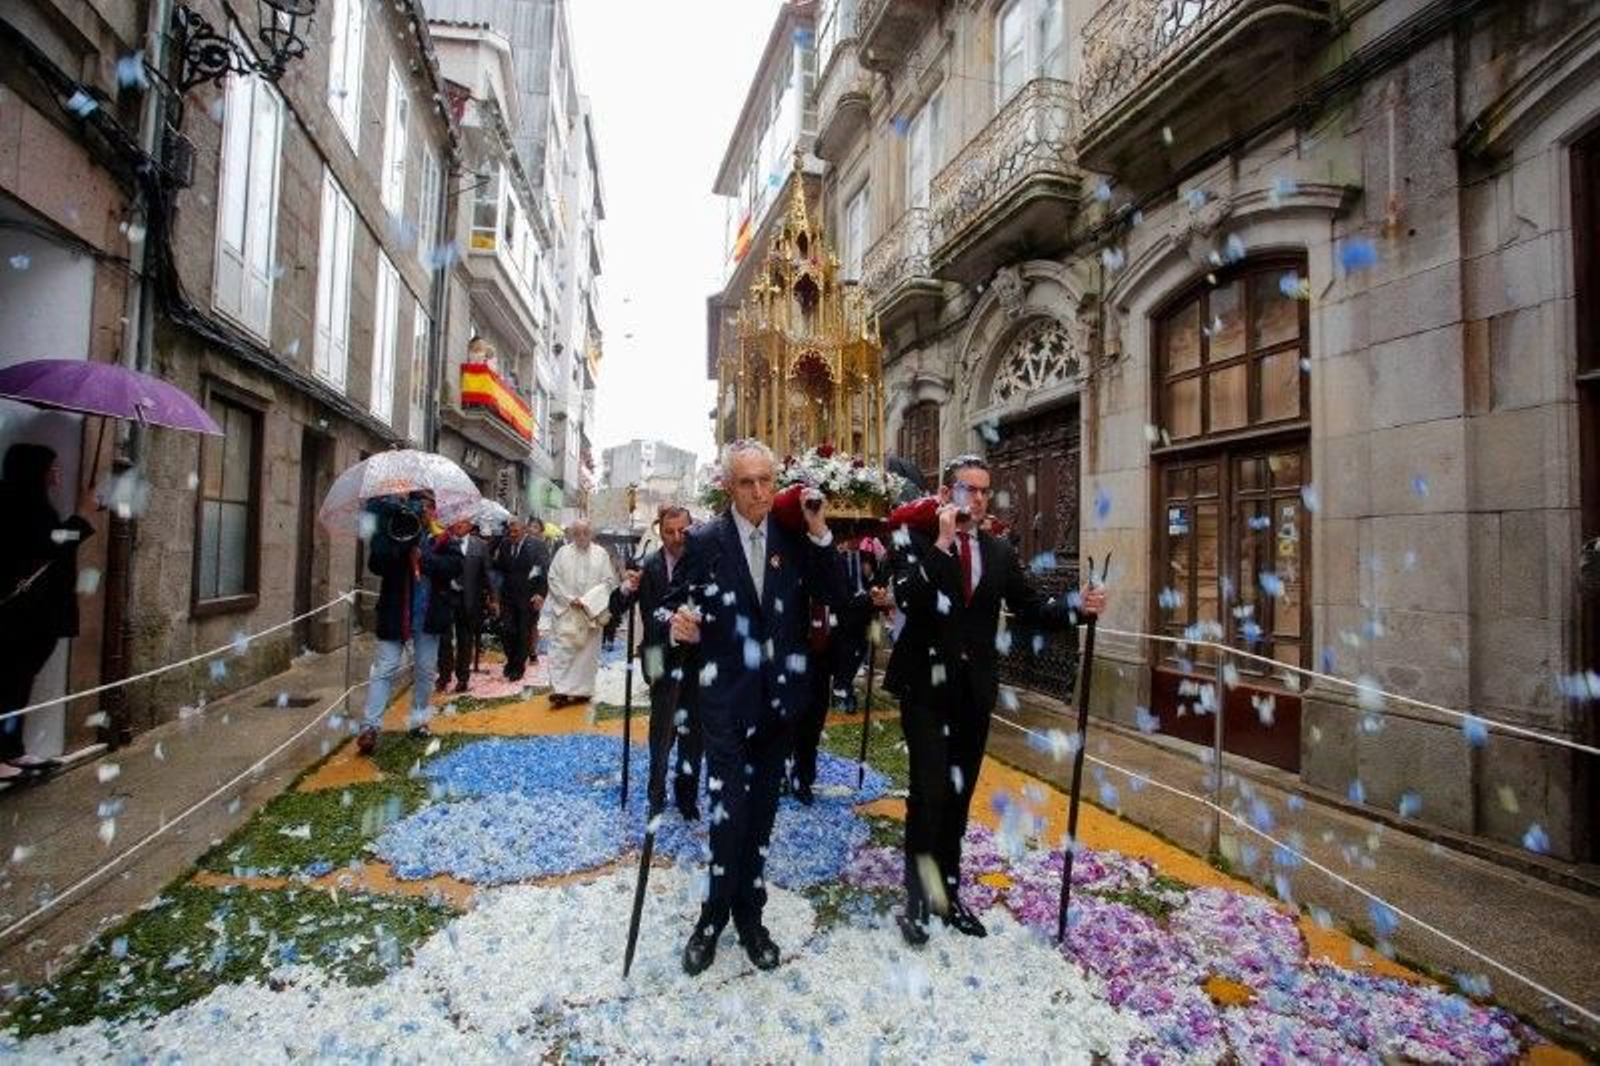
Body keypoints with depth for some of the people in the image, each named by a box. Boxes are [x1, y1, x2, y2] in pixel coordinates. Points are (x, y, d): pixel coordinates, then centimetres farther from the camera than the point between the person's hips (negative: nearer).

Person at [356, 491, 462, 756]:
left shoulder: (441, 538, 1)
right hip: (395, 615, -2)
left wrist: (423, 558, -23)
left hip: (428, 617, 2)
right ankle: (370, 726, -1)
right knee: (384, 670, -3)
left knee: (425, 671, 12)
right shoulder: (391, 530, -3)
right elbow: (376, 564, -16)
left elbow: (455, 566, -13)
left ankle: (419, 720, 26)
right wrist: (400, 542, -28)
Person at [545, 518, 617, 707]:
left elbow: (608, 581, -3)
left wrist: (587, 600, -12)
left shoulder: (601, 554, 1)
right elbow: (553, 579, 1)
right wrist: (569, 599, -10)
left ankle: (582, 690, 13)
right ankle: (560, 690, -4)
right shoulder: (563, 552, 3)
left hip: (591, 612, 0)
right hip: (565, 611, 0)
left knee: (587, 651, 4)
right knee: (561, 649, -5)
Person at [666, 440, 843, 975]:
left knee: (762, 810, 14)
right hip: (726, 696, -3)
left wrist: (820, 534, -14)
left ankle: (748, 915, 32)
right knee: (729, 810, -5)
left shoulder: (795, 539, 2)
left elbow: (834, 596, -5)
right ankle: (715, 914, 19)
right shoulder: (704, 541, -4)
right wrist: (679, 621, -23)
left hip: (779, 695, 3)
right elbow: (675, 600, 0)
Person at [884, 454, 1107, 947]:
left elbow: (1030, 607, 6)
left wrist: (1077, 606, -10)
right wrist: (941, 542, -23)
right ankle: (916, 898, 10)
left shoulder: (1000, 550, 8)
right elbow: (907, 599, -21)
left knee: (959, 795, 14)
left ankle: (948, 891, 30)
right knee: (929, 791, -9)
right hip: (926, 685, -4)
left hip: (974, 688, 4)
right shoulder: (915, 540, -5)